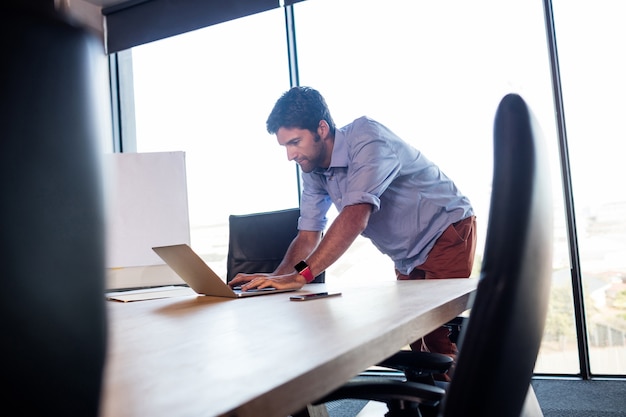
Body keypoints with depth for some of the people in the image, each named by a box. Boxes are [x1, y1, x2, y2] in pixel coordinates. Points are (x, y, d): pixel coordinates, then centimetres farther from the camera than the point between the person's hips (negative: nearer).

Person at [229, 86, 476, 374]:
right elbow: (308, 237, -3)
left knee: (438, 340, -14)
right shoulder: (313, 170, -3)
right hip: (407, 258, 7)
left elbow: (355, 217, -39)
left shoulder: (366, 137, -27)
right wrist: (276, 278, -21)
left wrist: (300, 276, -44)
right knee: (415, 341, 8)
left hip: (447, 233, -7)